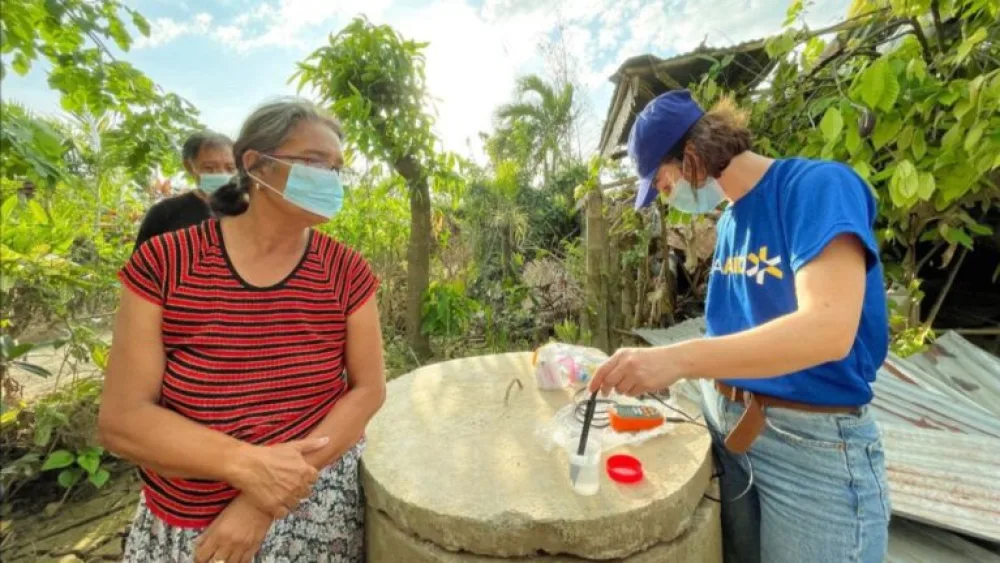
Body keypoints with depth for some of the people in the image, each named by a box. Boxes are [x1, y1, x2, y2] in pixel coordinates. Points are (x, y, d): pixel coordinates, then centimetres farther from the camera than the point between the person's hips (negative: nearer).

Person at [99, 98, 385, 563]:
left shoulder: (346, 272, -11)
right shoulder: (163, 264, -12)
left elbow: (368, 390, -11)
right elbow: (121, 418, -12)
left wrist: (266, 502, -18)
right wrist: (246, 466, -26)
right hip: (187, 523, 1)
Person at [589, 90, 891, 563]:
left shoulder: (819, 185, -15)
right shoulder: (729, 219, 7)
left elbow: (829, 329, -29)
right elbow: (739, 326, 10)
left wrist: (676, 359, -37)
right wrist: (651, 368, -1)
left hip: (813, 440, -6)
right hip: (722, 426, 7)